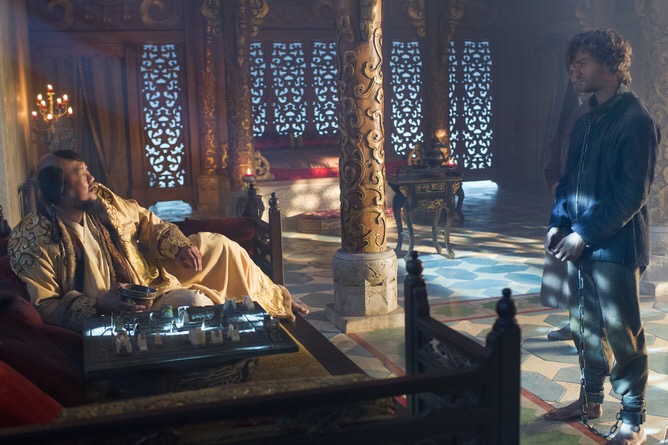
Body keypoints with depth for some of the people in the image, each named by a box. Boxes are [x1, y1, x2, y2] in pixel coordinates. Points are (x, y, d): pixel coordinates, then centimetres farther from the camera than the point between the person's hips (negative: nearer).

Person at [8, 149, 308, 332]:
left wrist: (179, 247, -11)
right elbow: (44, 306, -20)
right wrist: (98, 305, -33)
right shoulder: (31, 240, -21)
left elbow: (149, 224, 8)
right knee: (195, 304, -31)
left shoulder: (102, 200, -4)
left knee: (217, 245, 4)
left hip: (152, 274, 8)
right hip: (115, 309, -7)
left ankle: (275, 302, 17)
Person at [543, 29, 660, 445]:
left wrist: (585, 233, -18)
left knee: (623, 335, 1)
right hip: (580, 243, 8)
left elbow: (632, 193, -17)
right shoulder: (586, 121, 13)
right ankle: (590, 399, 33)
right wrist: (559, 223, 4)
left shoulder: (637, 121, -12)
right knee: (585, 326, 16)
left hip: (615, 247, -7)